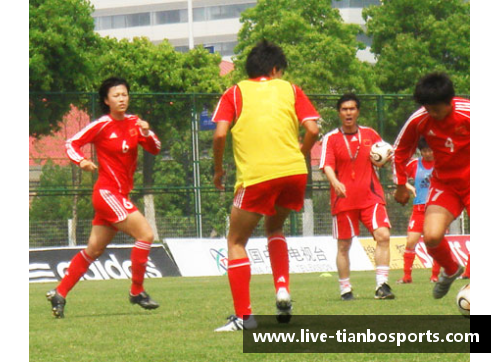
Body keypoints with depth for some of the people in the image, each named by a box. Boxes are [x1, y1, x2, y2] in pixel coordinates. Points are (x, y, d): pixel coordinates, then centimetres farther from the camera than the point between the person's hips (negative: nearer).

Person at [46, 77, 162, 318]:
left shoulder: (134, 123, 8)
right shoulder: (102, 126, -8)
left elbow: (155, 149, 5)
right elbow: (72, 143, -3)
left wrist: (147, 133, -15)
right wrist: (81, 161, -22)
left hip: (120, 195, 7)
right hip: (107, 192, -7)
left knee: (94, 250, 11)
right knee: (145, 234, -16)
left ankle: (59, 294, 18)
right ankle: (137, 292, -7)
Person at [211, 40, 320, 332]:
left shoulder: (235, 93, 12)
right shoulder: (290, 90, 16)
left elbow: (220, 134, -2)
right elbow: (312, 130, 4)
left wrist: (218, 170, 12)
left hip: (255, 176, -3)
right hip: (294, 172, 3)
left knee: (236, 242, 10)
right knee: (275, 227, 29)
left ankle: (243, 315, 0)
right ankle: (283, 290, 9)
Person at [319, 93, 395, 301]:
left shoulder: (370, 134, 11)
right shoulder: (331, 138, 3)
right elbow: (327, 165, -10)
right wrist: (335, 183, -30)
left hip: (371, 196, 1)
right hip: (343, 199, -1)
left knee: (383, 236, -16)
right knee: (343, 245, 3)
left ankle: (382, 286, -14)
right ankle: (345, 290, 14)